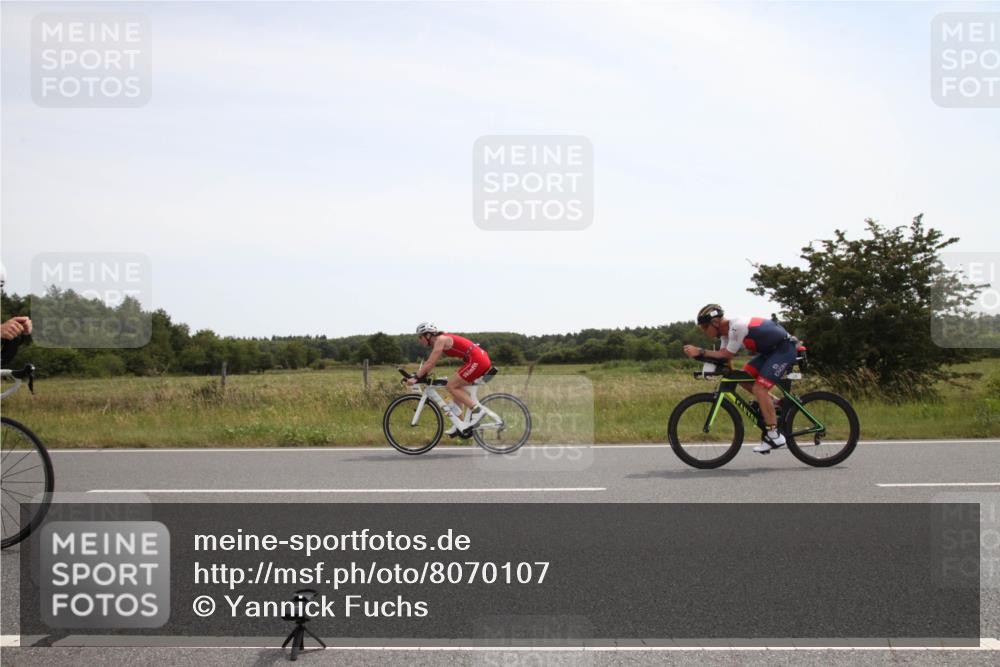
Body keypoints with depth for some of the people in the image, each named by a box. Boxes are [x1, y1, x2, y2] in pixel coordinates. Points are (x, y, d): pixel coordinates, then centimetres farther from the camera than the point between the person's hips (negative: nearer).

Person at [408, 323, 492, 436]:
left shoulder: (440, 339, -10)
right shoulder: (439, 341, 19)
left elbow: (430, 363, -14)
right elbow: (430, 363, 24)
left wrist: (416, 378, -11)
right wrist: (420, 375, 18)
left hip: (477, 360, -10)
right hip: (482, 359, 10)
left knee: (451, 386, -7)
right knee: (455, 386, 16)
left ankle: (477, 409, -12)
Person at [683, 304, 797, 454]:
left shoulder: (737, 327, -26)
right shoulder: (726, 330, 4)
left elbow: (727, 354, -23)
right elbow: (723, 355, 1)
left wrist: (700, 351, -24)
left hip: (784, 349, -10)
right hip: (771, 350, 10)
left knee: (759, 388, -17)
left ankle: (774, 436, -12)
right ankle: (775, 405, 14)